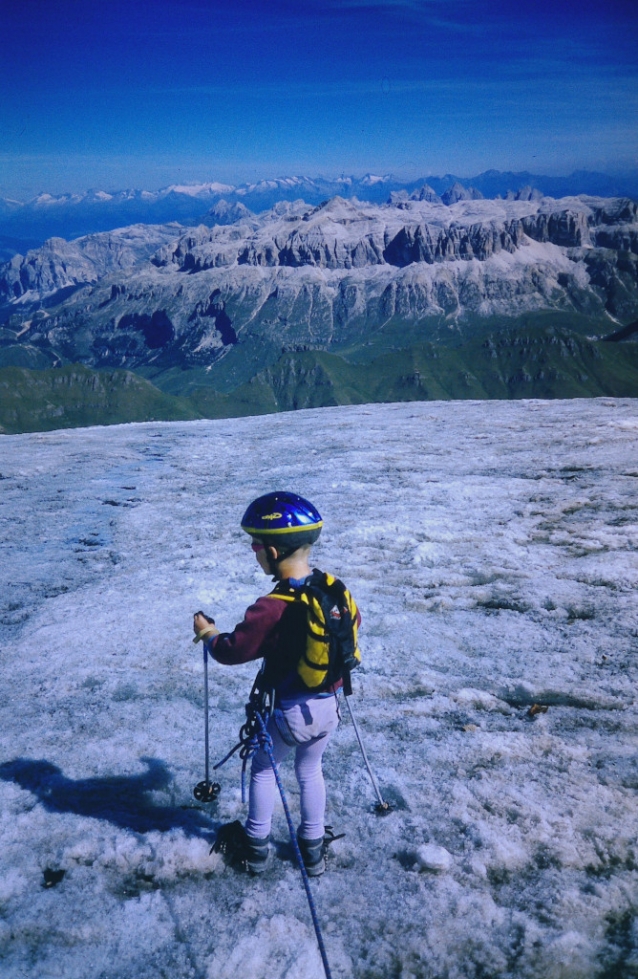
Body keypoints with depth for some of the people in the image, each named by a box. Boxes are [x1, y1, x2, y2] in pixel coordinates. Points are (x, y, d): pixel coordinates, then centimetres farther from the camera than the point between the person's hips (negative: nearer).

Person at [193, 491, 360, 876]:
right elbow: (353, 620, 12)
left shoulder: (272, 608, -27)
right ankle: (313, 848, 36)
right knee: (310, 771, 26)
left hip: (291, 711, -5)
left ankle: (256, 846, 33)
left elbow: (235, 649, -19)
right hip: (329, 706, 5)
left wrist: (208, 634, 0)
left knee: (264, 769, 21)